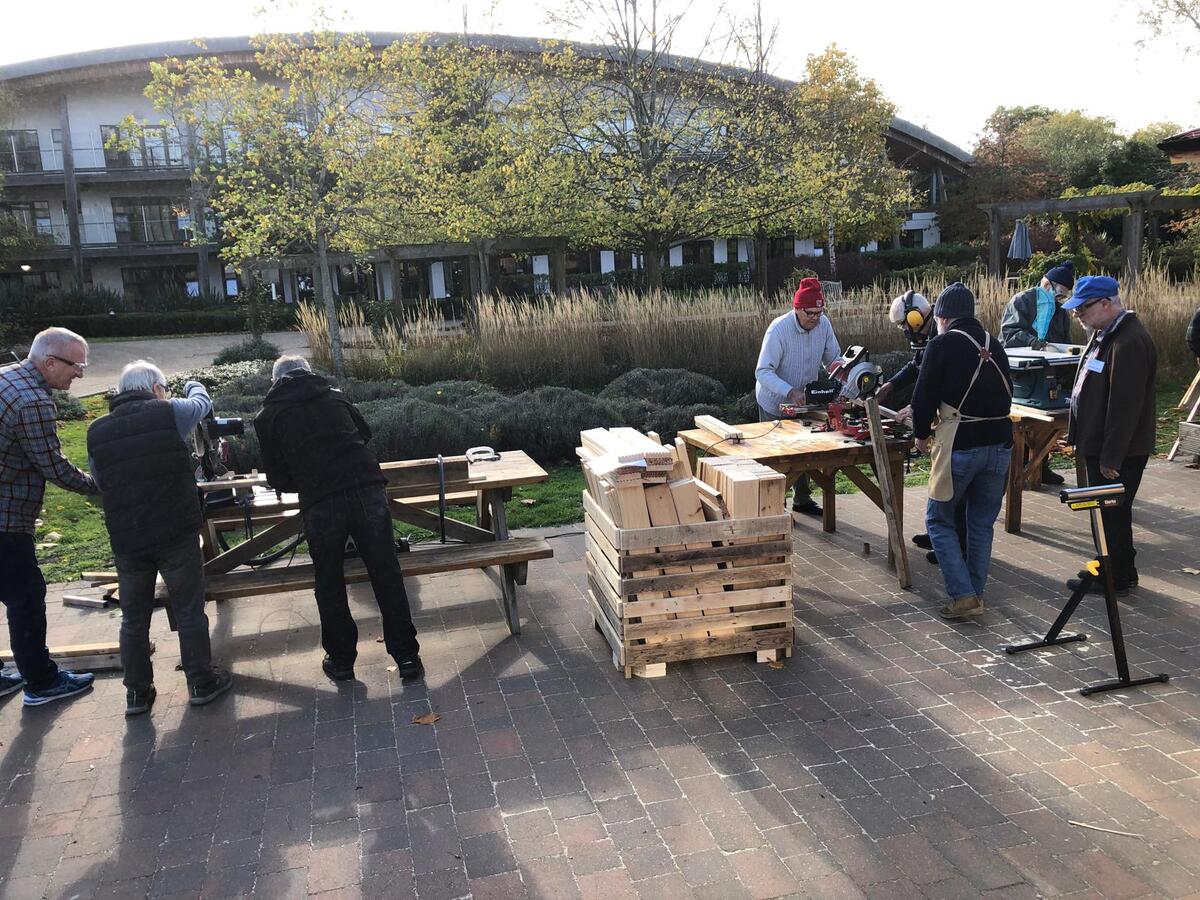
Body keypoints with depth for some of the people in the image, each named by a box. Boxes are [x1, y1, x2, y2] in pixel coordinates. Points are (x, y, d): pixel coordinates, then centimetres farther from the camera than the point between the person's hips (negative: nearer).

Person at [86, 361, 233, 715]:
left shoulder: (96, 432, 5)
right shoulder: (170, 413, -6)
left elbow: (101, 483, 15)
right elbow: (202, 403, 15)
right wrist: (193, 385, 37)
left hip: (126, 540, 3)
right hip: (178, 535, -3)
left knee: (133, 618, 15)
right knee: (189, 612, 9)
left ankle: (137, 693, 24)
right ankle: (201, 683, 20)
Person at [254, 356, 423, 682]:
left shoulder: (267, 417, 13)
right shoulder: (335, 397, 18)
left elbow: (278, 479, 14)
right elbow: (365, 433, 33)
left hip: (321, 505, -1)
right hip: (369, 492, 2)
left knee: (329, 585, 17)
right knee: (387, 576, 9)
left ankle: (341, 661, 28)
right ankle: (407, 657, 15)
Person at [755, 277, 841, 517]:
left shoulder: (823, 323, -12)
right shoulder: (779, 329, -28)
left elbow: (834, 359, 0)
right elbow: (763, 372, -32)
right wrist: (790, 392, -45)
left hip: (805, 400, 5)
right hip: (775, 402, -5)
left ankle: (802, 499, 32)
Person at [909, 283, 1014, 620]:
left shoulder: (942, 344, -6)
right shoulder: (994, 345, 12)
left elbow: (924, 397, -7)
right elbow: (1006, 393, 19)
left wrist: (921, 434, 8)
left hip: (960, 445, -6)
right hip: (1000, 443, 6)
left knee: (939, 519, 7)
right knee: (983, 523, 15)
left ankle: (963, 596, 0)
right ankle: (975, 593, 21)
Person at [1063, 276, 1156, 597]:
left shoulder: (1130, 343, -22)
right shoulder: (1104, 334, 11)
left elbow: (1124, 406, -25)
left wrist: (1111, 457, -23)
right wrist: (1080, 439, 19)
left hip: (1118, 452, -10)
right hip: (1098, 445, 10)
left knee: (1113, 514, 1)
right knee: (1107, 511, 18)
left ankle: (1118, 577, 14)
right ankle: (1110, 567, 31)